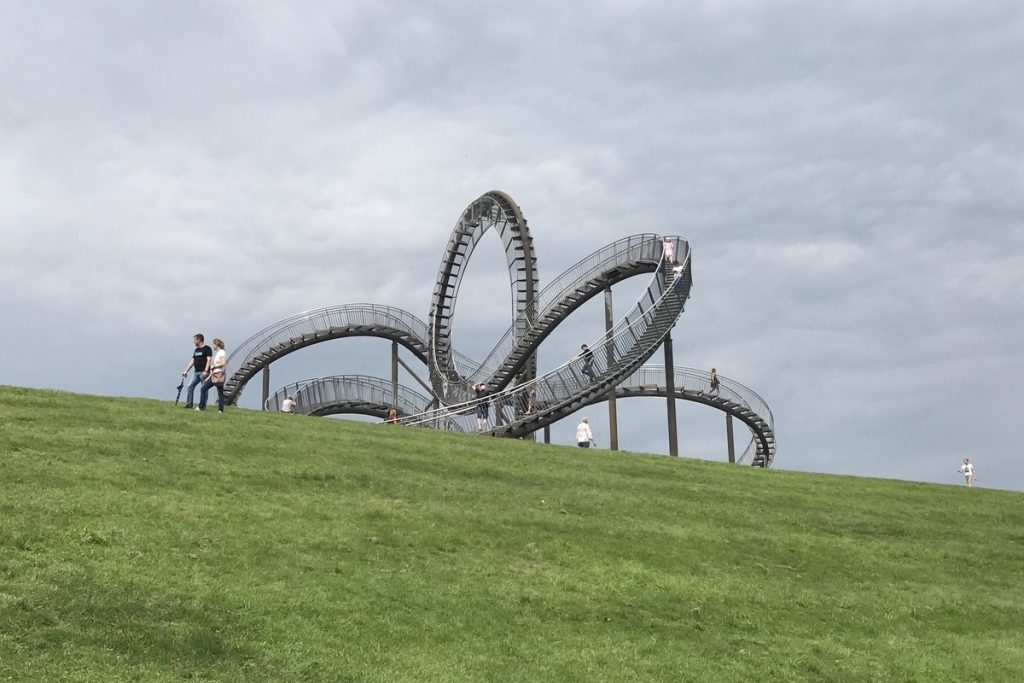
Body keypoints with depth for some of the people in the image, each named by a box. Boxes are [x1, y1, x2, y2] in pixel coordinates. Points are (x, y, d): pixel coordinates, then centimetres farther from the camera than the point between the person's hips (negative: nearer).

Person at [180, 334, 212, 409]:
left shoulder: (207, 349, -4)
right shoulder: (196, 350, 20)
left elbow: (208, 360, -13)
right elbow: (192, 361, 21)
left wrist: (206, 371, -22)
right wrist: (186, 371, 16)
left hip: (203, 372, -8)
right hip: (196, 372, 8)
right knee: (190, 386, 0)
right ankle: (189, 403, 2)